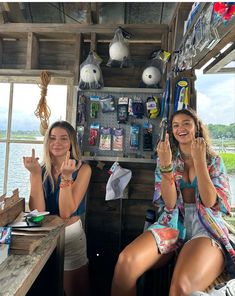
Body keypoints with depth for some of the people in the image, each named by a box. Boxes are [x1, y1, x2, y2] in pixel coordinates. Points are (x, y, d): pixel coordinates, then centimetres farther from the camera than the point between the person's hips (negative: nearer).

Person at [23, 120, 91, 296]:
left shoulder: (82, 169, -15)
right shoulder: (42, 169, -6)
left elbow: (66, 213, -22)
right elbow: (37, 212, -17)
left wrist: (66, 177, -34)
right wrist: (35, 174, -25)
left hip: (70, 234, -3)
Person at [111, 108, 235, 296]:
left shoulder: (214, 161, 9)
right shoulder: (168, 159, 9)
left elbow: (210, 201, -7)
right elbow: (169, 203, -3)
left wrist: (199, 160, -13)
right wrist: (165, 165, -17)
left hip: (206, 227, -1)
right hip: (173, 224, 2)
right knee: (126, 261, -27)